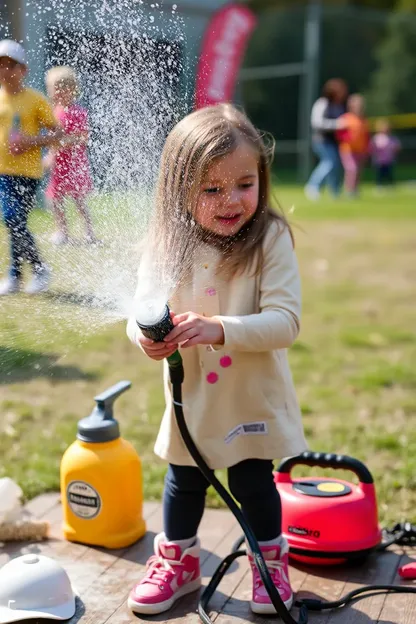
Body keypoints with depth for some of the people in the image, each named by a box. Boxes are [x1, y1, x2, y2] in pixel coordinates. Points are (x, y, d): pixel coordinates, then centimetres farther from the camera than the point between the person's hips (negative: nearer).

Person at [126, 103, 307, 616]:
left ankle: (271, 562, 42)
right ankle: (178, 562, 44)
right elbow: (139, 313, -6)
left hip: (253, 400, -2)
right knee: (183, 483, 19)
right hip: (191, 398, 3)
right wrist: (147, 334, -30)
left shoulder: (271, 239, -19)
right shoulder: (169, 245, -11)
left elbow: (285, 321, -25)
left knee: (253, 483, 14)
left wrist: (219, 328, -39)